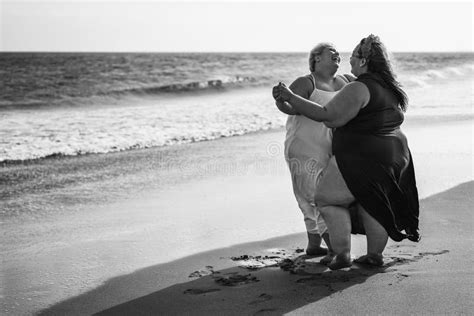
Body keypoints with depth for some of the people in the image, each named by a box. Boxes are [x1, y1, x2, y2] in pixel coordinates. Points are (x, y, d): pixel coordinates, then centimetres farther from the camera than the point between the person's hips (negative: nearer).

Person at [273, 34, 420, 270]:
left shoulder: (359, 89, -19)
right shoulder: (391, 88, 9)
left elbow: (327, 116, -24)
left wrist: (290, 98, -21)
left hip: (362, 159, -8)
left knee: (327, 198, 7)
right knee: (372, 202, 23)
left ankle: (342, 254, 7)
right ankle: (375, 254, 27)